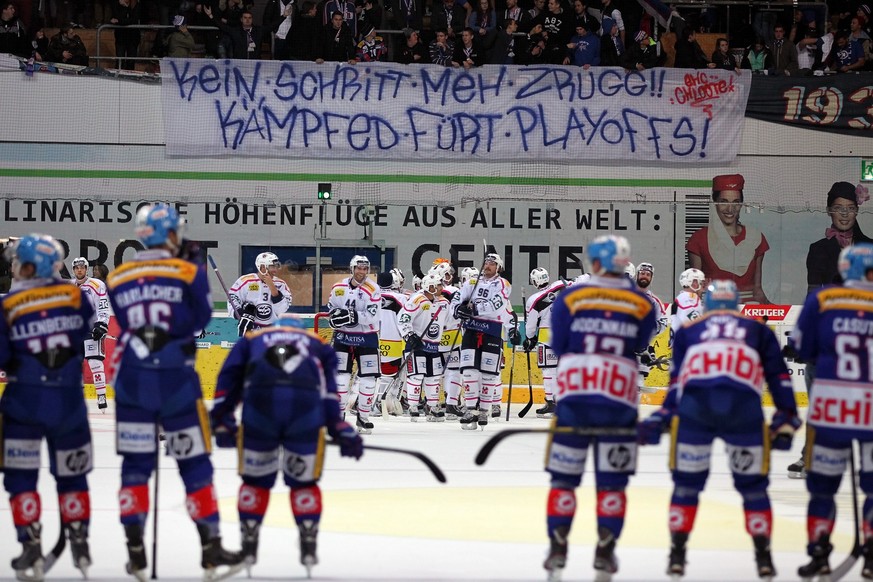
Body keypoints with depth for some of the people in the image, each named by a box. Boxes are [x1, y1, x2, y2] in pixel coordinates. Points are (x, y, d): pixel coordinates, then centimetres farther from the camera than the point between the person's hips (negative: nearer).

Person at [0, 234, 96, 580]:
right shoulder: (74, 296, -2)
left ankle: (31, 549, -1)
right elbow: (89, 334, 5)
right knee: (72, 474, 17)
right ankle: (80, 545, 19)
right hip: (69, 401, 3)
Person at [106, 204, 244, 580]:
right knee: (194, 464, 6)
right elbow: (200, 320, 1)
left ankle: (135, 550, 3)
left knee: (135, 465, 10)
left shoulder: (117, 279, 5)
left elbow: (123, 327, 8)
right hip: (176, 382, -3)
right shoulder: (188, 273, -5)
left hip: (131, 383, 3)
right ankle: (210, 548, 8)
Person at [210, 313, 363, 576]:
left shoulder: (251, 340, 35)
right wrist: (342, 431, 21)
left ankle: (248, 549, 20)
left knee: (256, 479, 18)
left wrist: (222, 422, 18)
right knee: (303, 481, 19)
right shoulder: (318, 345, 36)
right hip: (307, 403, 0)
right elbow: (331, 394, 24)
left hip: (260, 399, 0)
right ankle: (308, 548, 17)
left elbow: (229, 379, 20)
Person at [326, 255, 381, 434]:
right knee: (341, 376, -4)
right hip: (343, 337, 1)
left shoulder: (373, 290, -8)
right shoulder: (338, 288, 2)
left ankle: (363, 417, 12)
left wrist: (354, 316, -30)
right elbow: (331, 309, 11)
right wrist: (335, 316, -12)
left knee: (368, 379, -1)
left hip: (366, 338, -1)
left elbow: (372, 316, -17)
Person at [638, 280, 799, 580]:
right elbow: (779, 378, 23)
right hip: (744, 406, 0)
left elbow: (677, 383, 23)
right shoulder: (758, 330, 31)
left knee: (687, 482, 14)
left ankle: (677, 555, 14)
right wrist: (785, 421, 22)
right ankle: (764, 557, 14)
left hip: (694, 403, 0)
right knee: (753, 485, 14)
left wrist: (659, 420, 23)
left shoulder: (687, 332, 31)